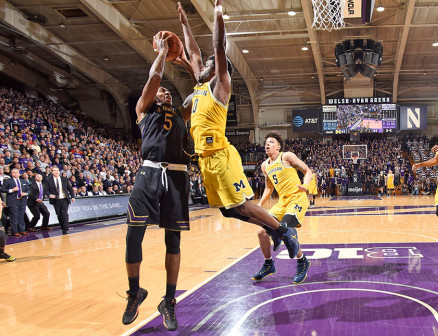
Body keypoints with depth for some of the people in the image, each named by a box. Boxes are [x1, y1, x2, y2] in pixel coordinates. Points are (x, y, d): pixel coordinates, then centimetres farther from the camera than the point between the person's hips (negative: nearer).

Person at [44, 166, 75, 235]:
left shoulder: (64, 179, 9)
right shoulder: (49, 180, 4)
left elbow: (70, 188, 14)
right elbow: (46, 190, 2)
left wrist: (72, 196, 4)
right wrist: (49, 195, -18)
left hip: (65, 200, 0)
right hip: (56, 200, 0)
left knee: (64, 214, -12)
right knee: (59, 215, 3)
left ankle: (66, 229, -9)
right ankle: (63, 228, 15)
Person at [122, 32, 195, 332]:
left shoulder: (182, 113, 25)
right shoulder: (145, 108, 16)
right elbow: (154, 76, 3)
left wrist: (185, 62, 25)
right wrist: (162, 51, 15)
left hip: (177, 177, 3)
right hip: (150, 174, -3)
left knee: (173, 240, 4)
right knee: (134, 236, -8)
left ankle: (169, 302, 14)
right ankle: (135, 292, 14)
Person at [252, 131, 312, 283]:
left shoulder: (286, 157, -5)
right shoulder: (265, 165, 14)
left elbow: (308, 171, -3)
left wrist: (305, 186, -22)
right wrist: (260, 204, 12)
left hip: (297, 199, -7)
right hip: (282, 201, 7)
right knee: (262, 232, -1)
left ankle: (303, 262, -2)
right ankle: (268, 265, 20)